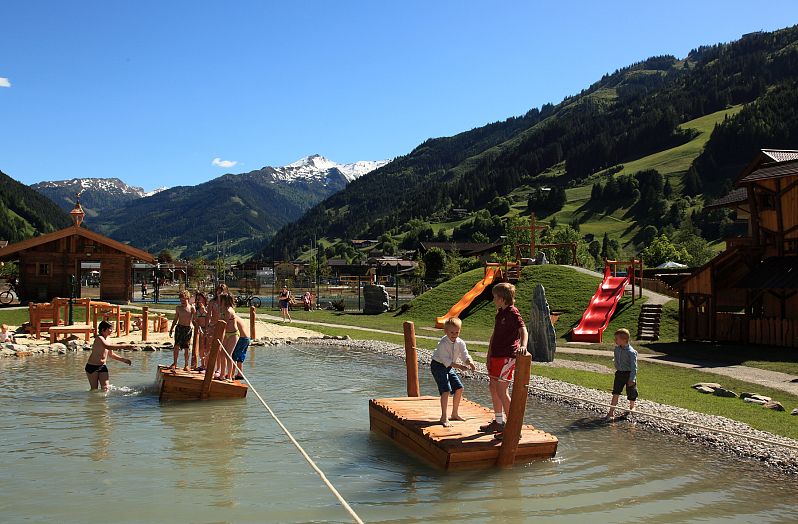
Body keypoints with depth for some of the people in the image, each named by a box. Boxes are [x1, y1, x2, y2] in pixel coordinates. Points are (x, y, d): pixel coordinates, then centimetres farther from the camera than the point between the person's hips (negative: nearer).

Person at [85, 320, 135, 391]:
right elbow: (108, 347, -36)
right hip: (92, 366, -7)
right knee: (94, 389, 1)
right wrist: (124, 346, -36)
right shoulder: (99, 338, -17)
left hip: (102, 366, 7)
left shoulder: (107, 340, 9)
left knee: (105, 388, -5)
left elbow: (111, 354, 20)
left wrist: (123, 359, 12)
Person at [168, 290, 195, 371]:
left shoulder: (191, 308, 1)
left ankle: (186, 365, 11)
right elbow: (175, 319, 16)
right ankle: (175, 363, 3)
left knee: (186, 348, 2)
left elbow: (193, 320, 4)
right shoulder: (178, 308, 9)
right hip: (179, 328, 2)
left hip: (188, 329, -2)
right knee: (176, 345, -7)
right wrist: (171, 328, 11)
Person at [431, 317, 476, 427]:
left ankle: (455, 414, 23)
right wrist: (460, 366, -37)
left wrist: (470, 362, -33)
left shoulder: (460, 343, -6)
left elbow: (465, 356, -10)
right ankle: (444, 417, -12)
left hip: (449, 367, 7)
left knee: (459, 388, 6)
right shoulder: (443, 344, -26)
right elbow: (446, 361, -28)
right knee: (446, 390, -19)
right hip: (438, 366, -7)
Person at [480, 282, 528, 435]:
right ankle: (499, 422, 28)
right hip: (497, 355, 10)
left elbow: (523, 331, -28)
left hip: (507, 356, -10)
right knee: (492, 387, 15)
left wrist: (523, 345, -48)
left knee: (501, 390, -10)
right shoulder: (500, 313, 15)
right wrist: (489, 356, 17)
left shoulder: (512, 313, -14)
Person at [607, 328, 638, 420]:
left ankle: (632, 407, 36)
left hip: (629, 374, -5)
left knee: (631, 394, 11)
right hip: (619, 373, 5)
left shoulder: (631, 352, -19)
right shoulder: (617, 349, 2)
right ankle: (611, 412, 0)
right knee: (615, 393, -1)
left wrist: (632, 379, -22)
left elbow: (634, 367, -19)